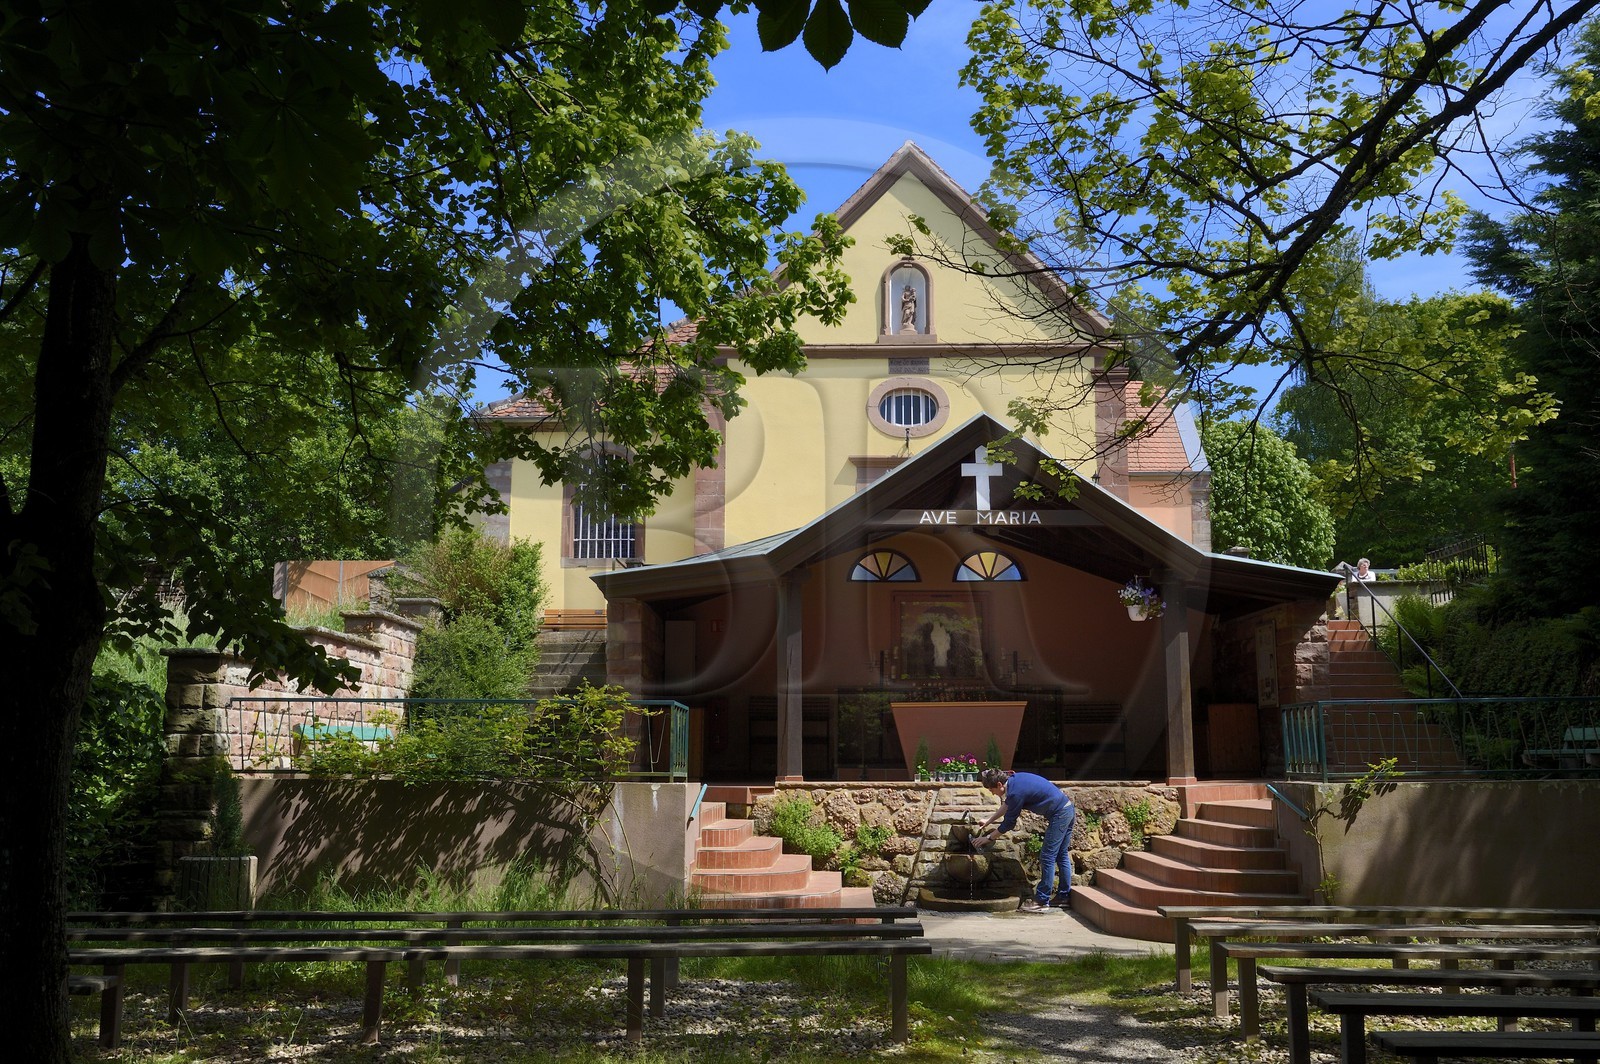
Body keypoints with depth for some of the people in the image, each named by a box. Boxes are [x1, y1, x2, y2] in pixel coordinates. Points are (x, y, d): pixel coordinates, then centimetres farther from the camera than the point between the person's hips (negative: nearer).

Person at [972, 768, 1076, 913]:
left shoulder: (1016, 792, -21)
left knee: (1047, 857, -5)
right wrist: (988, 822, 26)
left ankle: (1041, 902, -1)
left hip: (1060, 814, -10)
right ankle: (1064, 897, 22)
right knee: (1062, 856, 16)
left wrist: (988, 838, 2)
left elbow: (1008, 823, -10)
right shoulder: (1014, 779, 7)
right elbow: (1006, 805, 23)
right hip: (1068, 809, 10)